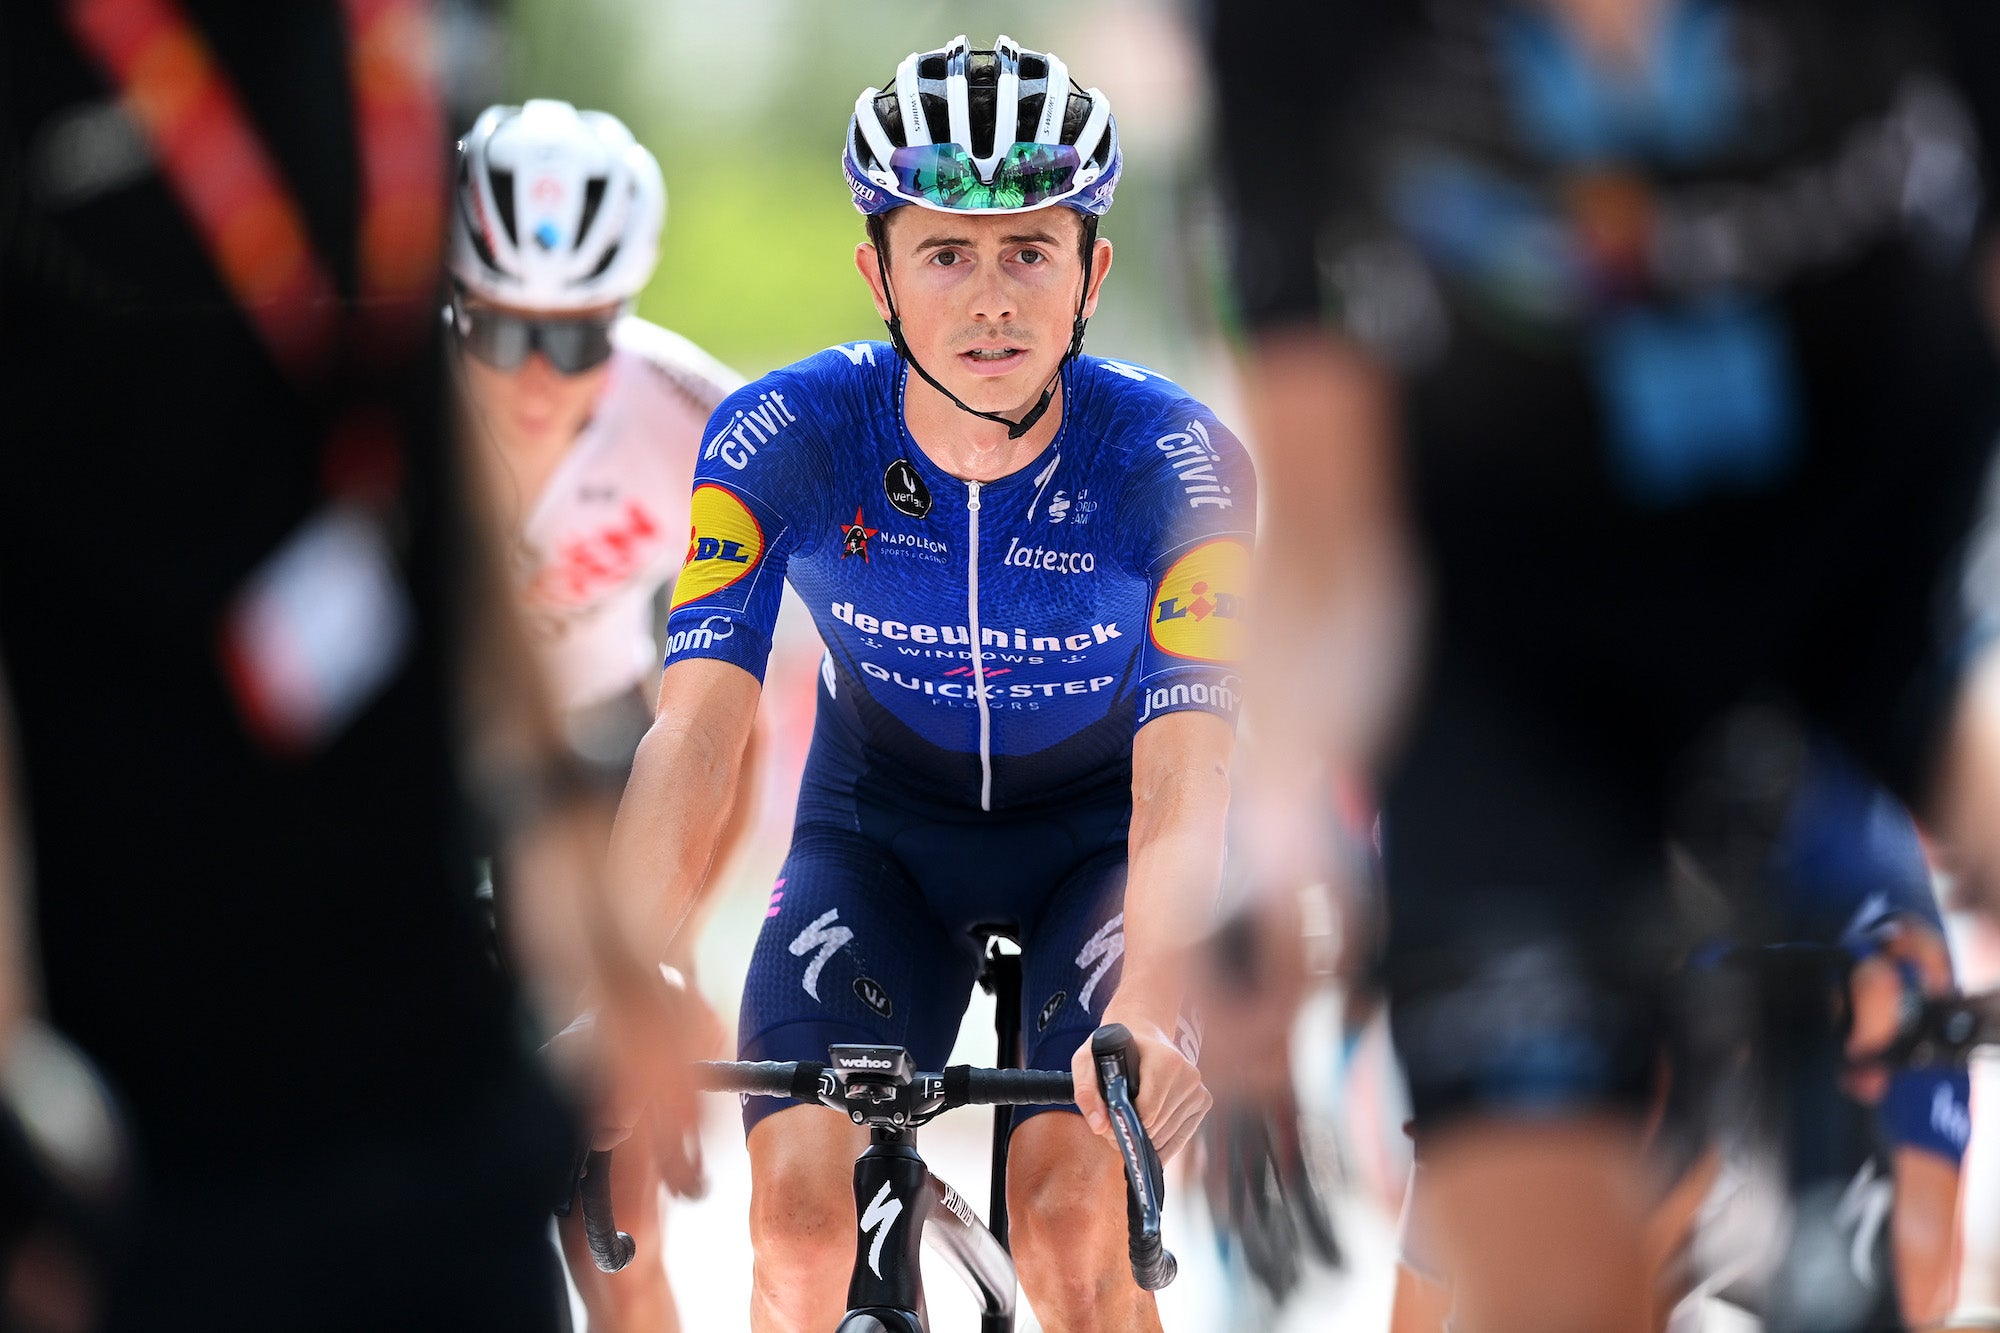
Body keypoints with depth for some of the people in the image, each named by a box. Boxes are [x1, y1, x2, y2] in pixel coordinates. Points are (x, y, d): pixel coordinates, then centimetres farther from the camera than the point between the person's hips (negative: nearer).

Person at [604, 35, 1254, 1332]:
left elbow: (1182, 788, -34)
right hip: (880, 825, 2)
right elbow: (694, 736, -29)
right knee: (800, 1207, -19)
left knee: (1071, 1220, -23)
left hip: (1093, 829, -1)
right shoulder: (781, 440, -23)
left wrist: (1145, 1018, -53)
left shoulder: (1177, 467, -27)